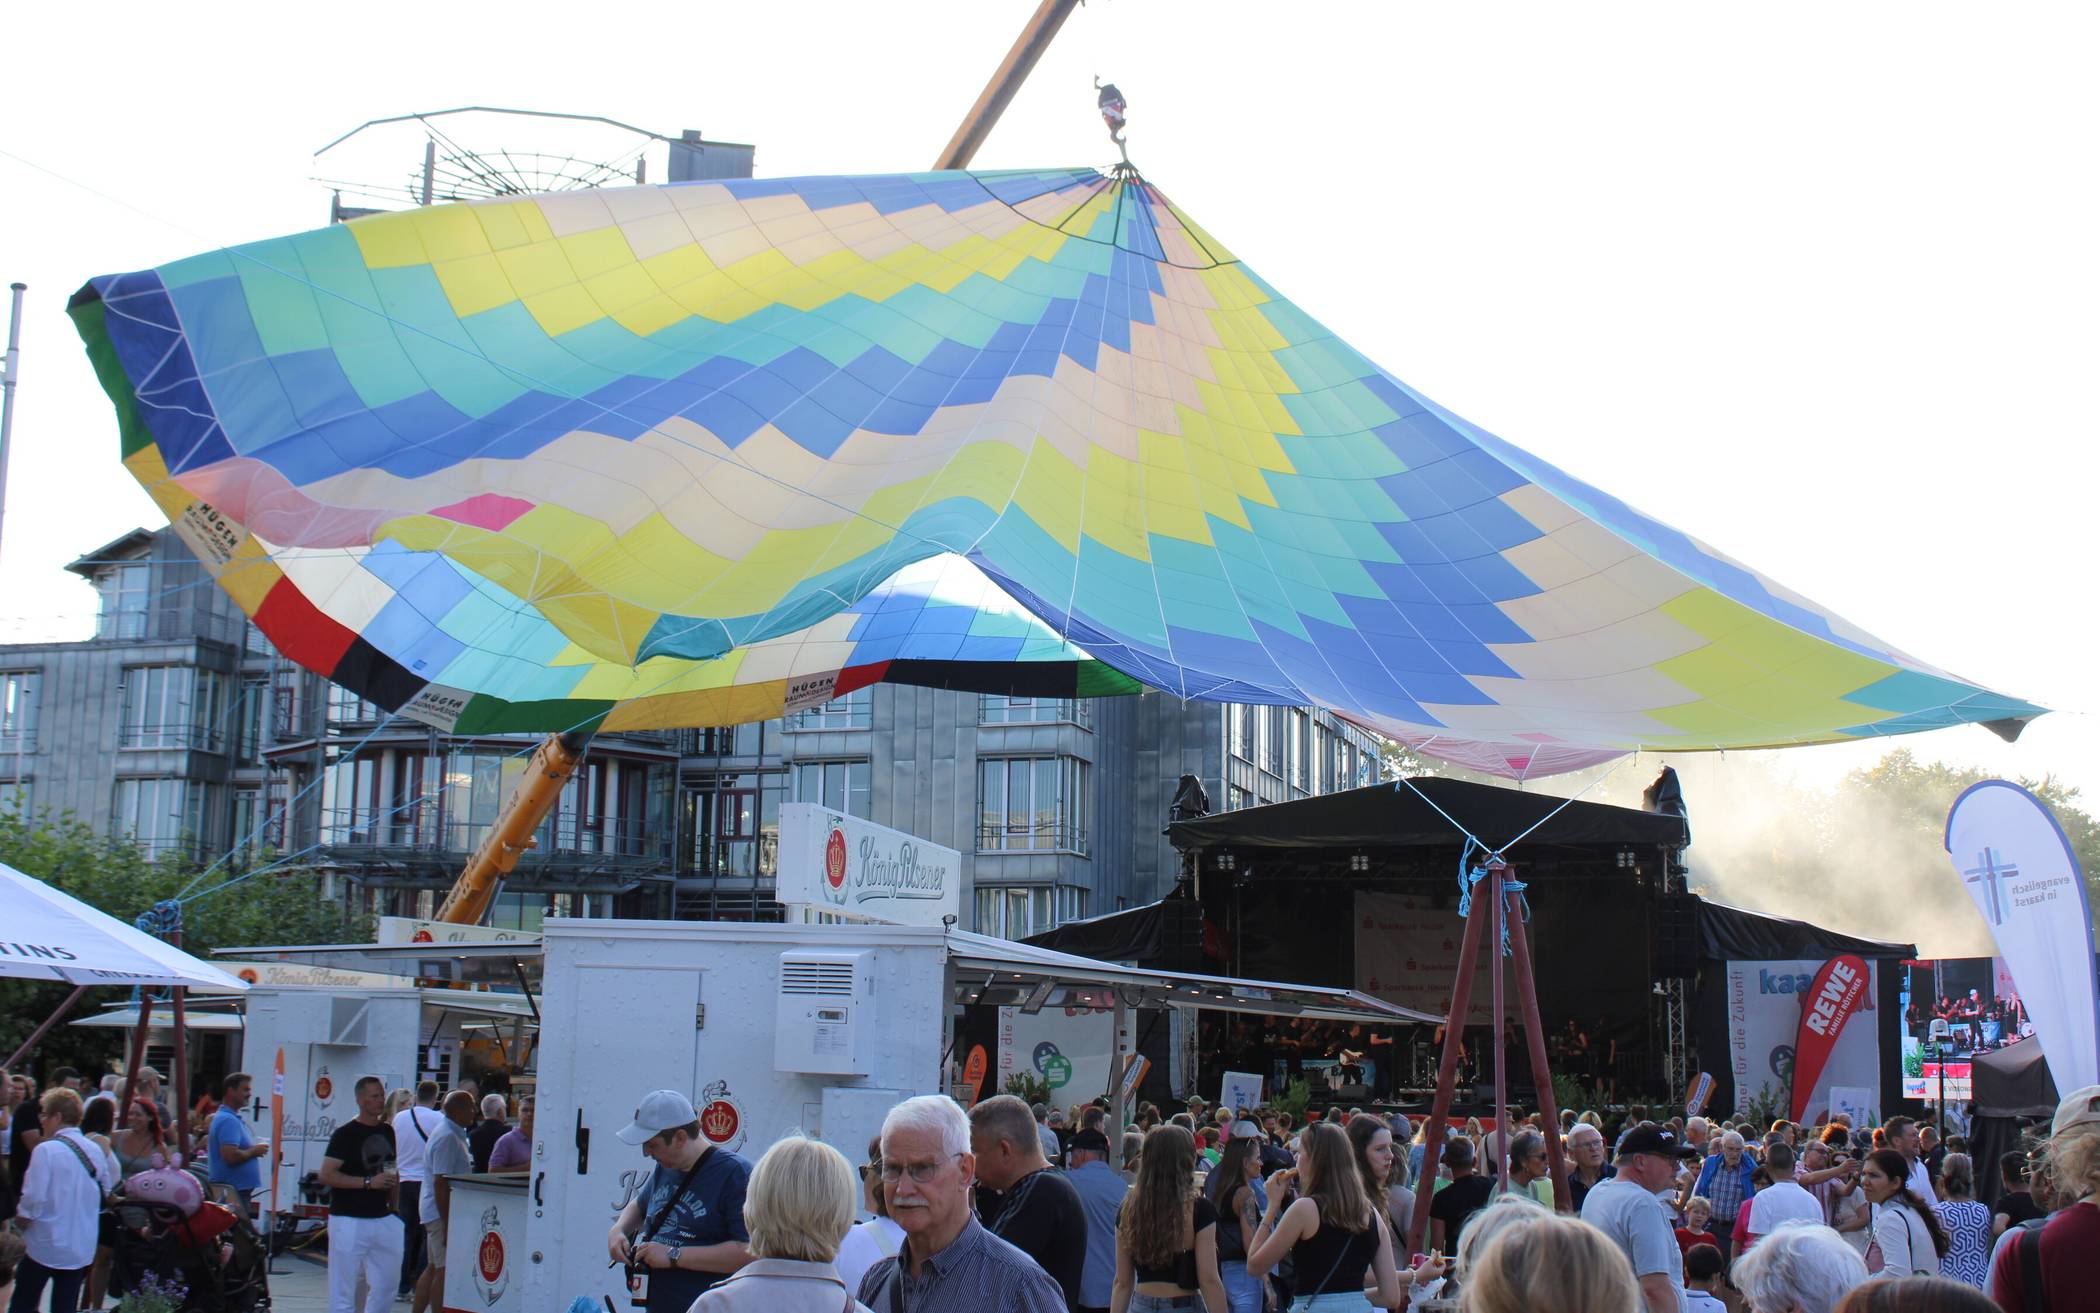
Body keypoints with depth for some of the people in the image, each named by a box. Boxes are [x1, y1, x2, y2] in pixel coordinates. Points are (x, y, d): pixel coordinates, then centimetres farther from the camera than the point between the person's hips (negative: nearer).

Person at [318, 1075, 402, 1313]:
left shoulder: (388, 1131, 12)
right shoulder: (345, 1134, -8)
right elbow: (326, 1175, -15)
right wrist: (369, 1182, -20)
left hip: (383, 1219, 6)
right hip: (349, 1220, -6)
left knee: (384, 1284, 8)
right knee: (343, 1286, -3)